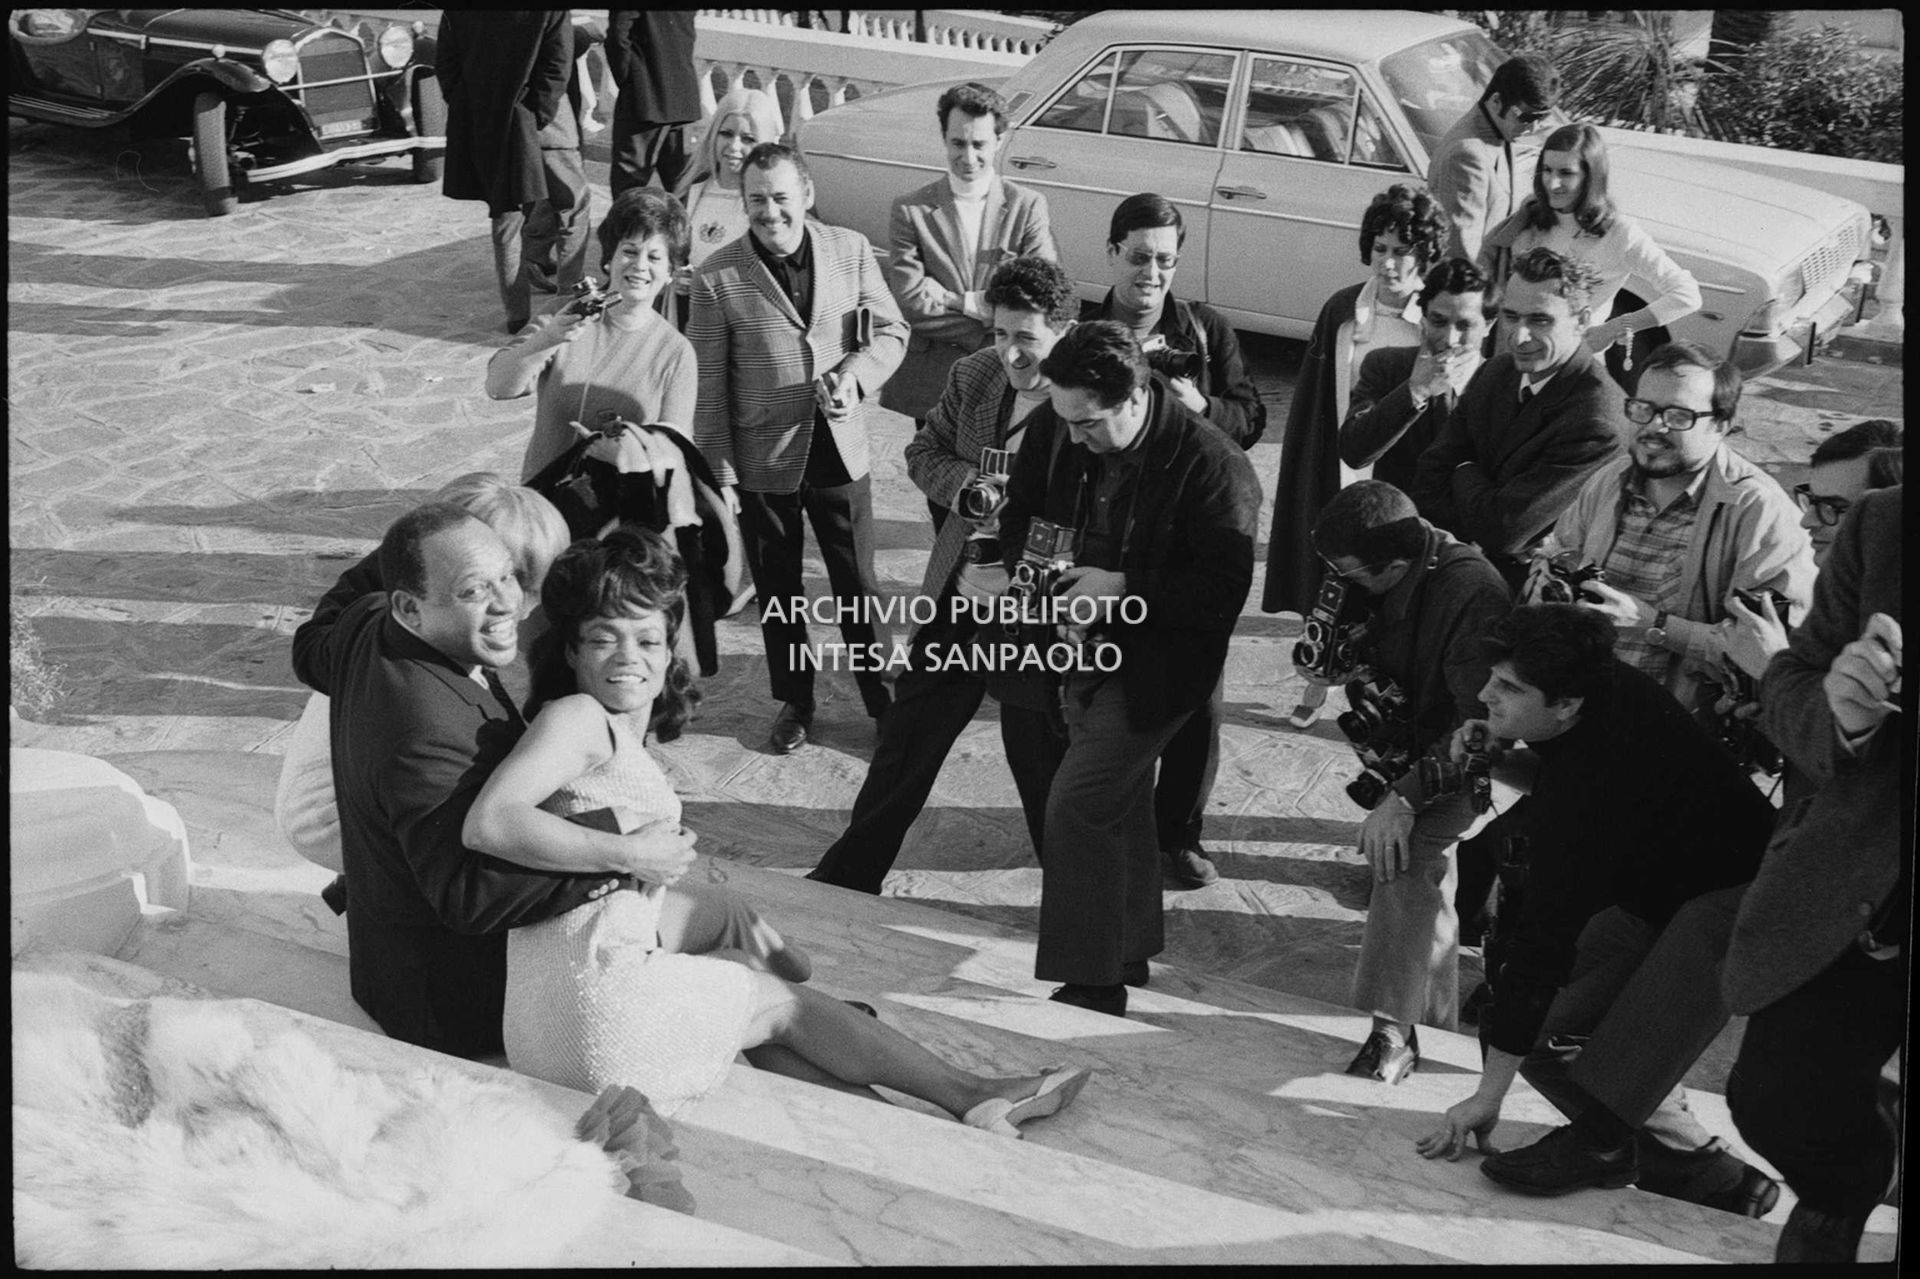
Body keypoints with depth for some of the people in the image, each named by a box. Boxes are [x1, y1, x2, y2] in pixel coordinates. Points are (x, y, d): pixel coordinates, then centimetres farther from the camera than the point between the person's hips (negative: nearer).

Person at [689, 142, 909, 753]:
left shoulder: (851, 250, -4)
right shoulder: (717, 277, -10)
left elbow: (891, 331, 5)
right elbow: (709, 387, -6)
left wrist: (855, 375, -16)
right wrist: (719, 472, -6)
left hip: (840, 449, 1)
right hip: (762, 460, -1)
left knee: (858, 584, 9)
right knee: (777, 588, 15)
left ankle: (883, 697, 27)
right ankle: (793, 701, 33)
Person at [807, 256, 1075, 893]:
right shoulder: (974, 374, 1)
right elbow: (923, 452, 14)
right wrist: (966, 484, -8)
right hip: (956, 593, 6)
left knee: (1042, 763, 10)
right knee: (906, 735, 16)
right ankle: (848, 876, 33)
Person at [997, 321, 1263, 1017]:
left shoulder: (1213, 466, -23)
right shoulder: (1055, 435, -6)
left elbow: (1224, 591, -22)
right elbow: (1020, 515, 9)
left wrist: (1122, 588, -26)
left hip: (1157, 664, -7)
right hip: (1088, 646, 7)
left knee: (1076, 805, -11)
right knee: (1122, 804, 20)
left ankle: (1092, 985, 2)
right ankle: (1128, 954, 38)